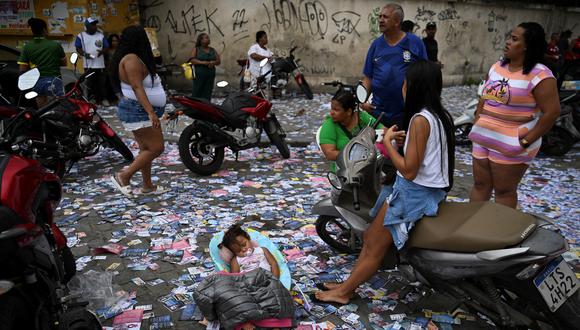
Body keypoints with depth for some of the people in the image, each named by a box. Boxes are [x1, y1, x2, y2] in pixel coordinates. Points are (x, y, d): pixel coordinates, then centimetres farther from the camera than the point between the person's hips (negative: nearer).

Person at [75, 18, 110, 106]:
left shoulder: (101, 35, 7)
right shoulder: (81, 36, 3)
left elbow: (106, 47, 7)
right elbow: (78, 48, 3)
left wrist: (102, 51, -16)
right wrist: (84, 54, -17)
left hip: (100, 64, 1)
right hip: (88, 64, -1)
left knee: (102, 82, 3)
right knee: (90, 83, 3)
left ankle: (103, 98, 11)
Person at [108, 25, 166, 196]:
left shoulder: (134, 58, 14)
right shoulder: (132, 59, -18)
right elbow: (137, 88, -27)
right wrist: (151, 112, -34)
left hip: (141, 112, 11)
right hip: (138, 112, -11)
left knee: (146, 149, 14)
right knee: (156, 148, -10)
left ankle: (147, 185, 21)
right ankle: (123, 176, -4)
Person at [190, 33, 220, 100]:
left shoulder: (212, 50, 15)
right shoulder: (196, 49, 6)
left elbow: (218, 61, 8)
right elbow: (192, 60, -7)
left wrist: (213, 63, -13)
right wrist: (202, 62, -21)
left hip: (210, 74, 3)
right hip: (199, 74, -3)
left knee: (207, 94, 0)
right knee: (197, 93, -6)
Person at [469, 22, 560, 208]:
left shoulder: (539, 75, -15)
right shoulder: (497, 67, 7)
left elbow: (551, 112, -17)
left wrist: (526, 141, -17)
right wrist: (477, 123, 8)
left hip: (510, 145, -7)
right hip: (483, 138, 7)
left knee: (504, 191, 6)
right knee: (480, 185, 15)